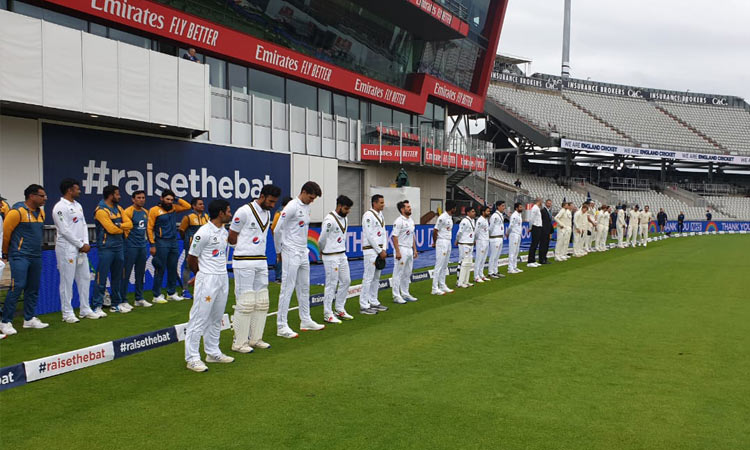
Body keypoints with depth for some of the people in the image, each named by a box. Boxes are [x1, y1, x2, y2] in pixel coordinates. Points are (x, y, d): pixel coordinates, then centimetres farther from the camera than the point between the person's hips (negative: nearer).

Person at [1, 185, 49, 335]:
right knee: (17, 287, -10)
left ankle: (29, 319, 23)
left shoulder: (41, 212, 11)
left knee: (33, 288, 12)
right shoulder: (18, 211, -12)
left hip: (36, 257, 8)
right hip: (20, 257, -7)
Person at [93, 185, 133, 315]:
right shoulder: (101, 210, -12)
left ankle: (116, 304, 22)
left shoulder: (118, 208, 13)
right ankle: (97, 306, -4)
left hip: (119, 247, 8)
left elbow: (129, 224, 6)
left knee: (117, 277, 13)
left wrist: (119, 225, -13)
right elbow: (111, 229, -18)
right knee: (102, 277, -7)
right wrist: (123, 229, 0)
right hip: (106, 248, -8)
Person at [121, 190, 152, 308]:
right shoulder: (128, 211, -11)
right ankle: (123, 299, 3)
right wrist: (128, 239, -8)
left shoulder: (145, 212, 12)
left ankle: (139, 299, 22)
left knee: (140, 273, 13)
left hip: (143, 246, 7)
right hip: (131, 246, -7)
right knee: (126, 273, -3)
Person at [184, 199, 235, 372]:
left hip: (223, 278, 8)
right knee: (199, 318, -4)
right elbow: (191, 258, -9)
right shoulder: (203, 233, -15)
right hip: (207, 280, -8)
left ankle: (213, 353, 26)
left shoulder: (224, 232, 11)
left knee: (216, 318, 15)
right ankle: (192, 358, 2)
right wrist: (201, 274, 7)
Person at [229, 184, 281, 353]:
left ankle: (255, 338, 19)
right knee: (245, 303, -6)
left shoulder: (267, 214, 13)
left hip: (261, 262, 8)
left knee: (262, 302, 9)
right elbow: (231, 238, -6)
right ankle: (239, 342, 2)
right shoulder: (244, 211, -11)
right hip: (244, 263, -8)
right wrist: (245, 249, 5)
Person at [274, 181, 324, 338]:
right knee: (287, 289, -6)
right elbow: (278, 230, -14)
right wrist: (279, 251, -4)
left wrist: (303, 247, 15)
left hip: (303, 253, 9)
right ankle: (281, 326, -2)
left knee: (304, 288, 14)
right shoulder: (292, 207, -15)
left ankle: (305, 321, 24)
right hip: (291, 254, -9)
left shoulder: (307, 207, 12)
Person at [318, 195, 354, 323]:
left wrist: (342, 249, 12)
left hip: (342, 255, 8)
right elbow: (322, 239, -11)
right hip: (331, 257, -8)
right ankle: (328, 314, 6)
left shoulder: (345, 219, 9)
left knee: (346, 281, 11)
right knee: (331, 284, -3)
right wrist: (324, 251, 5)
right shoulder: (329, 220, -18)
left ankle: (339, 309, 24)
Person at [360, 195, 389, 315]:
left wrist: (384, 249, 4)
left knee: (376, 278, 13)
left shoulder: (380, 215, 14)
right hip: (370, 250, -9)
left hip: (379, 250, 9)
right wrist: (380, 251, -13)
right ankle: (364, 306, -3)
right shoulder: (368, 215, -14)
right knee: (368, 278, -7)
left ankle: (374, 302, 22)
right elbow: (370, 236, -17)